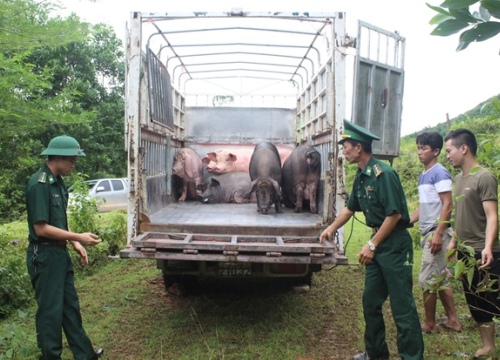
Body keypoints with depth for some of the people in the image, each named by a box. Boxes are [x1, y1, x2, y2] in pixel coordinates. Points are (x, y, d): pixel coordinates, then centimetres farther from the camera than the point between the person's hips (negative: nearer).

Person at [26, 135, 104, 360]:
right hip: (44, 255, -9)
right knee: (50, 309, 4)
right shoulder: (39, 184, -19)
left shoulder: (57, 182, 8)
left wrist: (75, 244, 7)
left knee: (70, 305, 17)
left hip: (59, 252, 9)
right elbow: (41, 228, -22)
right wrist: (78, 237, -18)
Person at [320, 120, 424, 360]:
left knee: (402, 306, -3)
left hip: (395, 245, -9)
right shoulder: (361, 176, 9)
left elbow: (394, 214, -20)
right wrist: (331, 228, 26)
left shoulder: (383, 173, -18)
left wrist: (372, 245, -17)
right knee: (371, 302, 14)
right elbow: (350, 207, 23)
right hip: (378, 242, 9)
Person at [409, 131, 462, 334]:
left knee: (427, 279, -2)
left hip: (436, 233, -9)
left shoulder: (440, 173, -12)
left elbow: (447, 205, -18)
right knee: (440, 278, 14)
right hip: (427, 233, 9)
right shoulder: (423, 175, 14)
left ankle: (429, 324, 11)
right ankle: (453, 320, 25)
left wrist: (438, 234, -22)